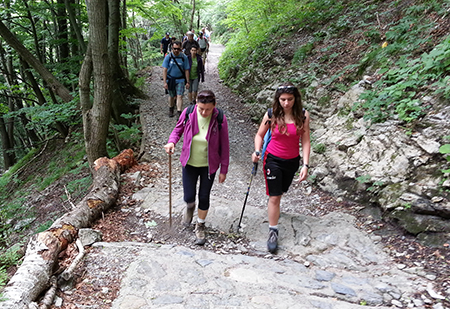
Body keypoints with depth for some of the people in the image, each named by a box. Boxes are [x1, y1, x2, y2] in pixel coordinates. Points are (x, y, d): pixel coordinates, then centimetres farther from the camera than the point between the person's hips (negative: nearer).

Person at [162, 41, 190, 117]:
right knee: (171, 96, 14)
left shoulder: (184, 57, -6)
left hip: (180, 80, -1)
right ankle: (171, 110, 37)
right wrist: (165, 82, -16)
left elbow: (186, 70, -1)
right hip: (170, 79, 1)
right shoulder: (168, 57, -8)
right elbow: (164, 70, -9)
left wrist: (187, 82, -2)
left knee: (179, 96, -9)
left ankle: (179, 113, -8)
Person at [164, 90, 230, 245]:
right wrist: (172, 141, -18)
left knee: (204, 197, 9)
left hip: (209, 165, -1)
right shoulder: (188, 112, -14)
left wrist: (224, 169, -6)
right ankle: (190, 207, 44)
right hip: (190, 163, 1)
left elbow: (224, 145, -9)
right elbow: (178, 129, 4)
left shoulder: (220, 119, -18)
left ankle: (200, 226, 35)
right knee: (189, 196, 3)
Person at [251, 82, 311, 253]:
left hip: (292, 161, 2)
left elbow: (305, 141, -7)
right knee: (274, 197, -4)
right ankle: (273, 232, 8)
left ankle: (274, 211, 53)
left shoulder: (303, 116, -9)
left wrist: (305, 165, -13)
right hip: (273, 160, -2)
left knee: (280, 192, 21)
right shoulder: (271, 115, -11)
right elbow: (260, 135, 1)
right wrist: (257, 151, -16)